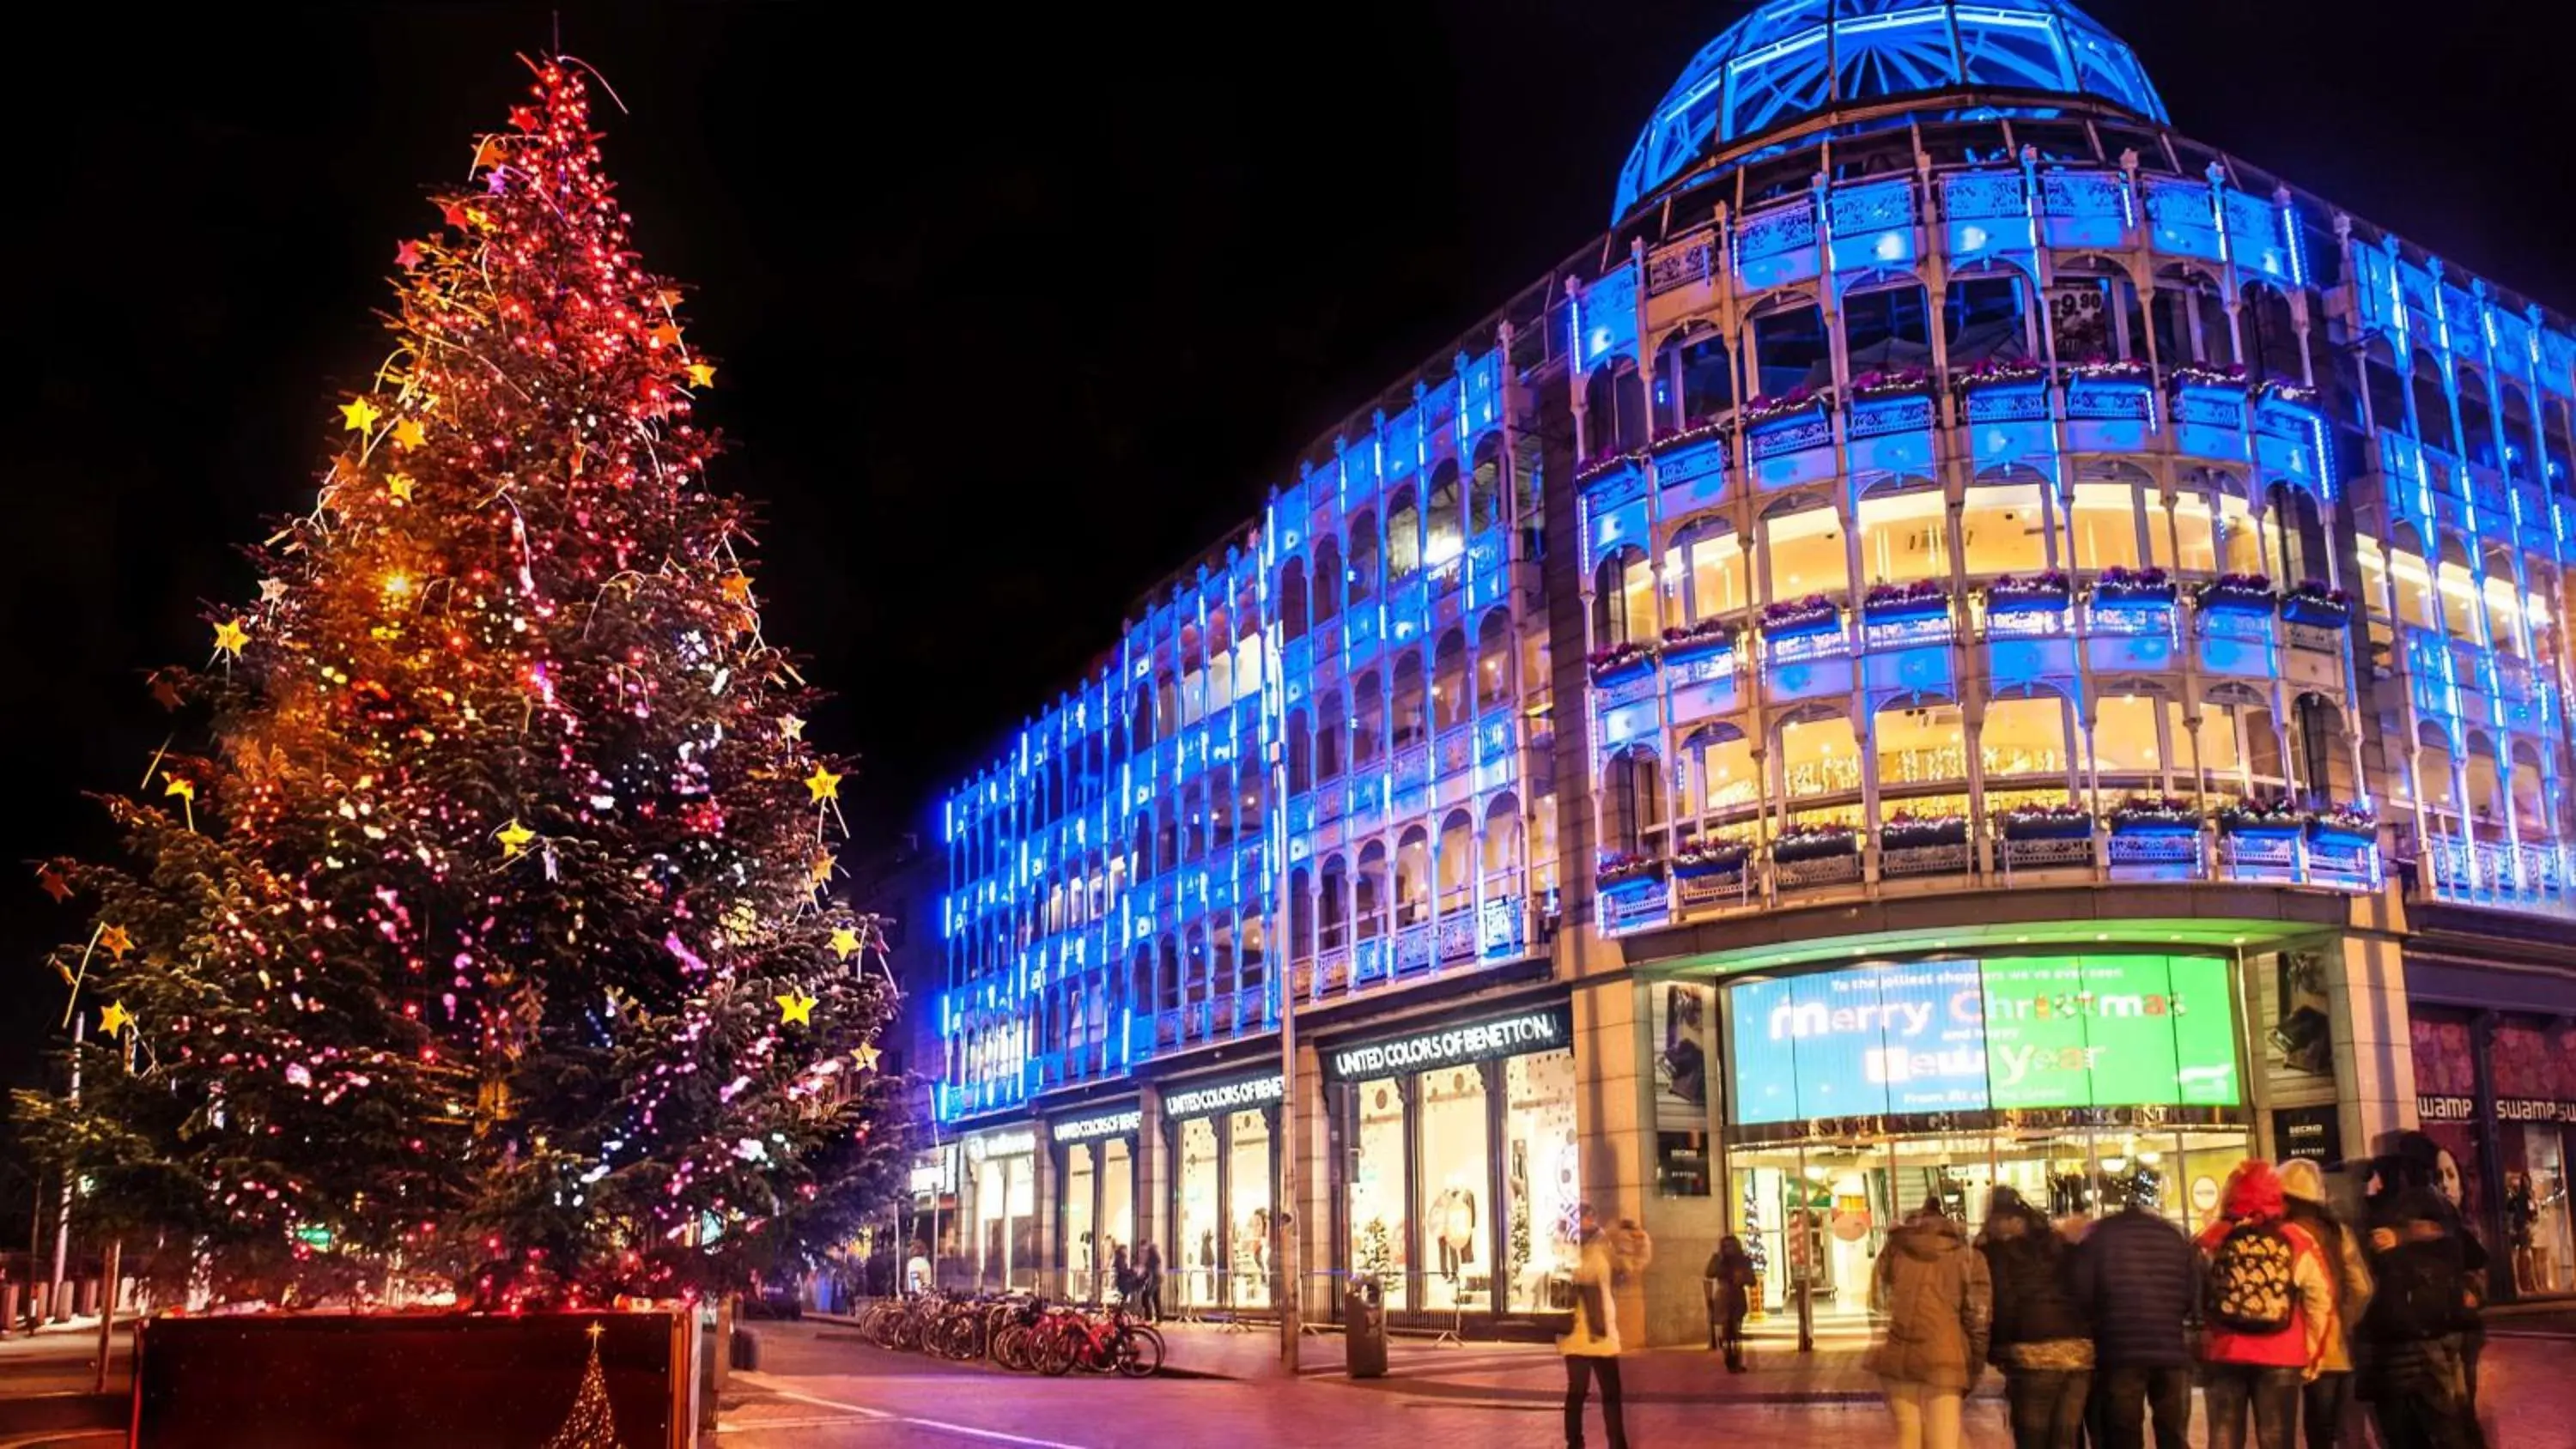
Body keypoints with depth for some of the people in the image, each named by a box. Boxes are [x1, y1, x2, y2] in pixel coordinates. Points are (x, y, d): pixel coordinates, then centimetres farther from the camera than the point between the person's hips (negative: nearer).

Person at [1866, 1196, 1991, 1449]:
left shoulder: (1895, 1248, 11)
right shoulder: (1967, 1255, 4)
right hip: (1943, 1356, -3)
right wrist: (1974, 1370, 9)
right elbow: (1978, 1316, 2)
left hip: (1898, 1354, 3)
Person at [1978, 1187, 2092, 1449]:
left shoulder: (1994, 1252, 3)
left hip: (2034, 1354, -5)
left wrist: (2000, 1353, 3)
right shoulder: (2057, 1244, 19)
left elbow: (2000, 1305, -5)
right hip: (2080, 1351, 5)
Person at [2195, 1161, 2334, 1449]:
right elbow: (2320, 1299, 0)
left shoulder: (2213, 1239, 1)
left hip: (2223, 1355, 0)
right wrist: (2312, 1352, 10)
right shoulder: (2296, 1239, 1)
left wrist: (2197, 1348, 11)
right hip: (2280, 1357, 0)